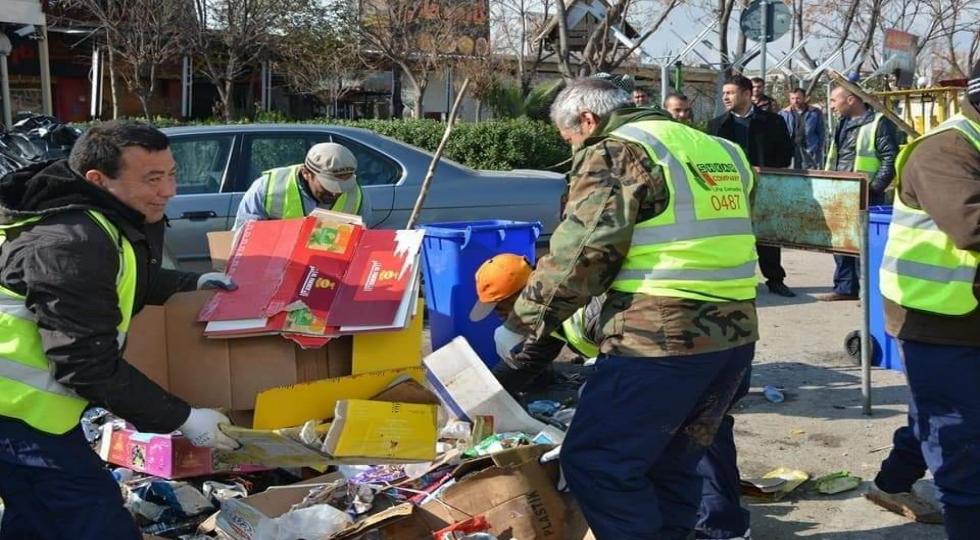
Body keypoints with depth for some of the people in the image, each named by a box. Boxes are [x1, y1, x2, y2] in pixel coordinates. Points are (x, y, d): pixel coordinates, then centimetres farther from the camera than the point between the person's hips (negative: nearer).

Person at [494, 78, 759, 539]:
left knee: (594, 463, 0)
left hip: (662, 337, -9)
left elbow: (579, 253, -12)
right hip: (735, 333, 9)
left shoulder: (614, 150, -5)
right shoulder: (714, 149, 20)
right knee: (672, 463, 19)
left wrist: (521, 325, -3)